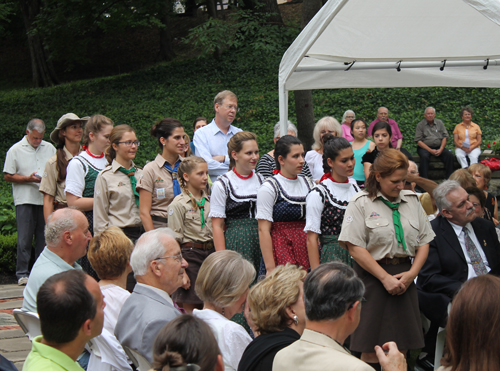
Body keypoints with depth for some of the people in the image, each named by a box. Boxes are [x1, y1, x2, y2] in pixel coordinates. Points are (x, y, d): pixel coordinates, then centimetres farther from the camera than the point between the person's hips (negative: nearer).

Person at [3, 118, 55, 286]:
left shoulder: (49, 148, 12)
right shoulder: (15, 150, 2)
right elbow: (8, 176, 0)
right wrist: (29, 179, -12)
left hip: (46, 200, 3)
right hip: (25, 200, -3)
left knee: (44, 237, 4)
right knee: (24, 239, -5)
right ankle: (22, 273, 1)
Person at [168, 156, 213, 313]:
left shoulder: (209, 201, 11)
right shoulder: (178, 204, -6)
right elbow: (175, 240, -8)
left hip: (210, 252, 5)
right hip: (190, 254, -5)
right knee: (190, 307, -1)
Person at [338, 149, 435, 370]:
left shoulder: (412, 200, 11)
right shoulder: (361, 203, -4)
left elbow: (424, 242, 11)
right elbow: (355, 248, -10)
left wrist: (412, 273, -5)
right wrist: (385, 278, -12)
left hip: (404, 275, 4)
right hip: (373, 277, -4)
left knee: (402, 346, 6)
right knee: (371, 348, -2)